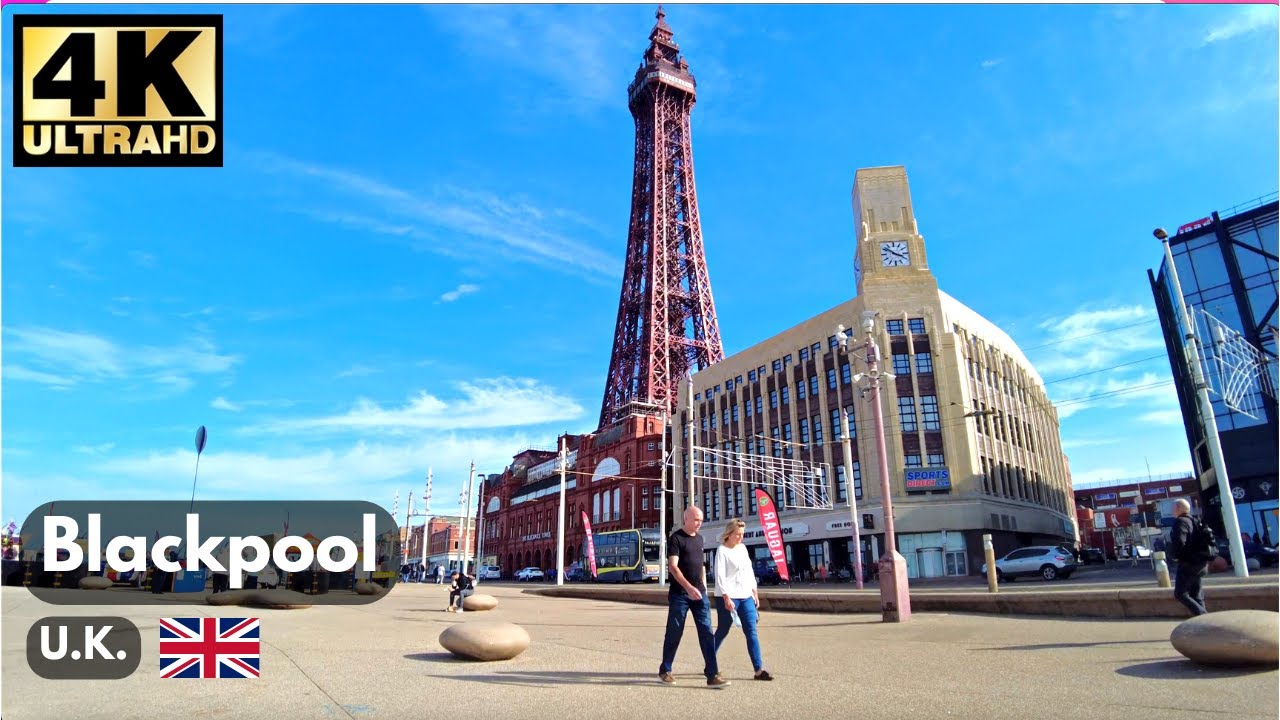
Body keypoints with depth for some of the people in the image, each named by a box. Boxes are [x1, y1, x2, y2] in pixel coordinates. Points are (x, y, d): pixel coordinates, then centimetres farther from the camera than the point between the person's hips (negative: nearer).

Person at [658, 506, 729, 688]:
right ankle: (665, 670, 21)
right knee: (674, 633, 5)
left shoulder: (699, 538, 13)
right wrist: (689, 587, -28)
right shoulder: (676, 538, -9)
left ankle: (712, 675, 0)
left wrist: (703, 586, 16)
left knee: (707, 633, -2)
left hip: (699, 593, 6)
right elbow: (673, 567, -18)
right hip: (680, 593, -6)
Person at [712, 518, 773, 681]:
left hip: (746, 597, 6)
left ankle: (759, 669, 2)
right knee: (722, 632, 3)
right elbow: (719, 576, -15)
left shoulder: (742, 548, 13)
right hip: (728, 598, -6)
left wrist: (755, 593, 14)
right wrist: (726, 598, -23)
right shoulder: (722, 550, -9)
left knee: (752, 632, 1)